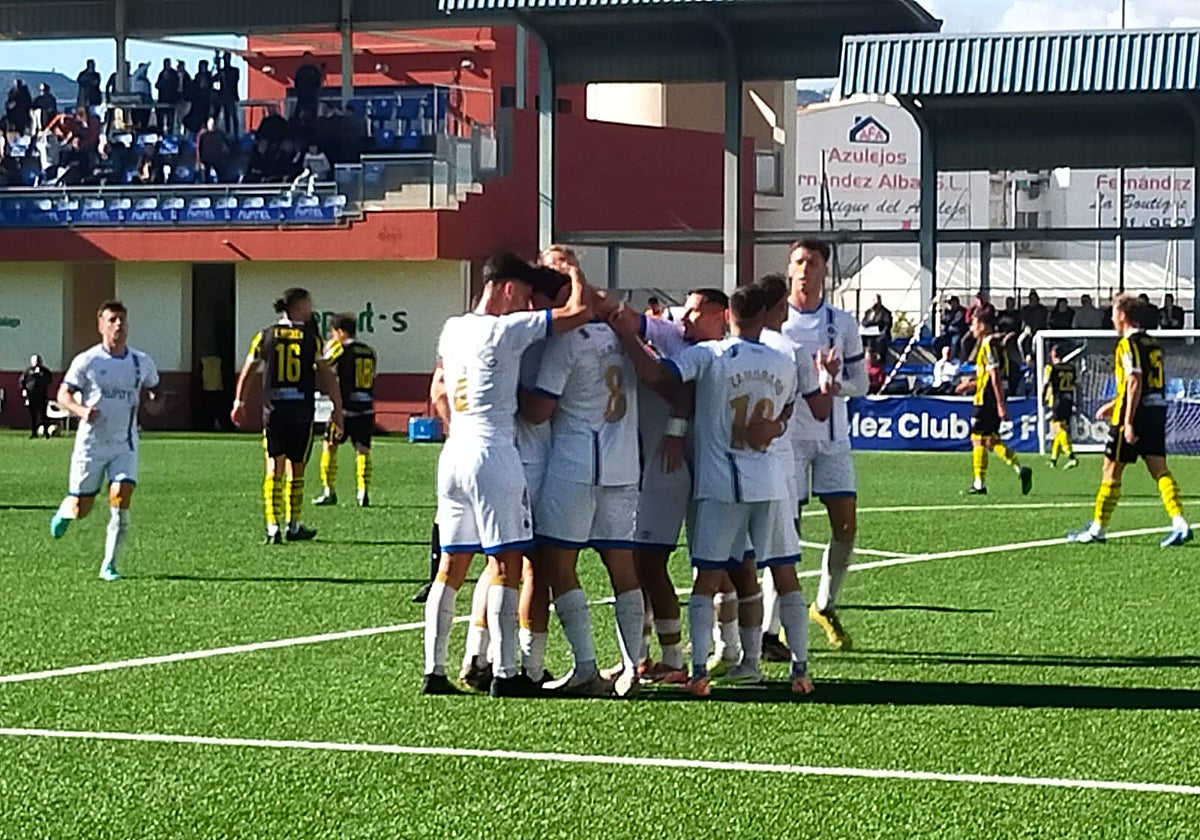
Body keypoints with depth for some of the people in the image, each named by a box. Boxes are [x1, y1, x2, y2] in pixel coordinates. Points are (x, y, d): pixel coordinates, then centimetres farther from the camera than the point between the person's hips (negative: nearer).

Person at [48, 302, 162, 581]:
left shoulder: (141, 362, 5)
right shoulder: (87, 361, -6)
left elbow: (154, 387, 23)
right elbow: (63, 395, -5)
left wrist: (155, 403, 0)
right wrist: (81, 410, -25)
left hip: (125, 445, 2)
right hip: (91, 443, -2)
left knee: (121, 502, -16)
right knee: (81, 510, 4)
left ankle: (109, 566, -4)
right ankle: (65, 511, 43)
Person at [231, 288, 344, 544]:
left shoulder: (265, 336, 5)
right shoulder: (311, 337, -1)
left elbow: (248, 372, 11)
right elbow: (327, 375, -2)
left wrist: (239, 402, 23)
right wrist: (337, 408, 4)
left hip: (273, 412, 1)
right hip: (302, 412, -1)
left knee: (274, 469, 1)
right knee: (296, 471, 10)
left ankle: (273, 527, -10)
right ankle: (293, 526, 18)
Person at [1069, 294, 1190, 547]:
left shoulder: (1128, 344, -11)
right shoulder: (1152, 344, 17)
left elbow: (1134, 384, -19)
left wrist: (1128, 421, -21)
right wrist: (1114, 404, 31)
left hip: (1137, 413, -8)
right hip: (1158, 411, 8)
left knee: (1112, 470, 2)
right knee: (1160, 469, 3)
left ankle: (1097, 529, 8)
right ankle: (1180, 524, -13)